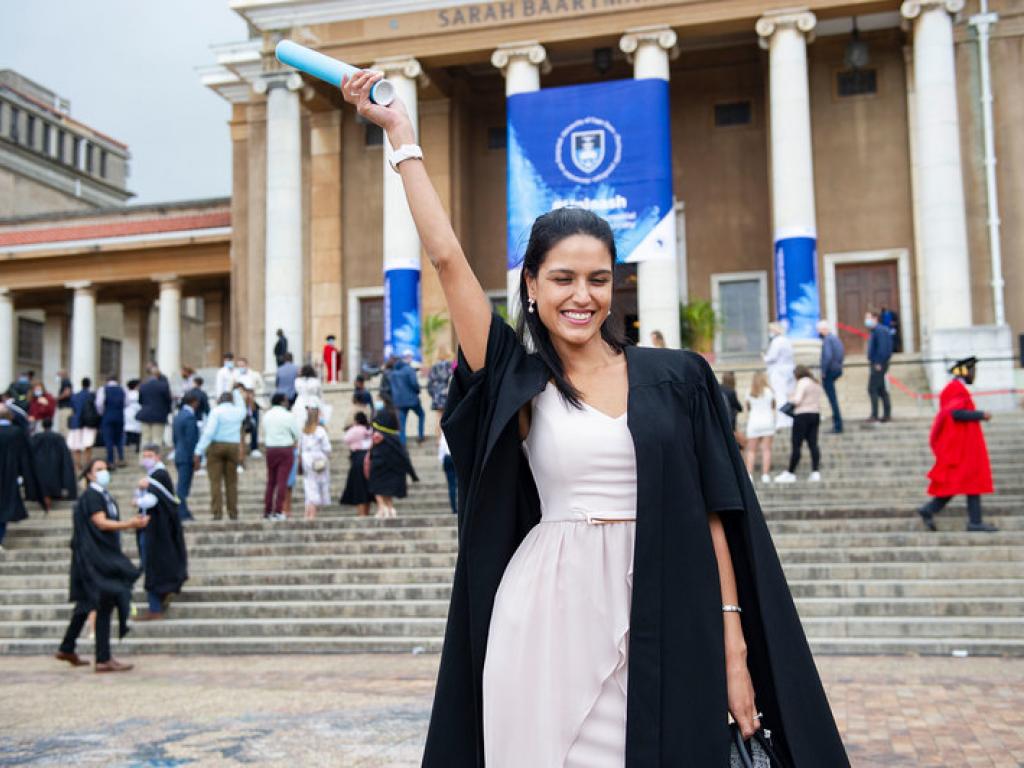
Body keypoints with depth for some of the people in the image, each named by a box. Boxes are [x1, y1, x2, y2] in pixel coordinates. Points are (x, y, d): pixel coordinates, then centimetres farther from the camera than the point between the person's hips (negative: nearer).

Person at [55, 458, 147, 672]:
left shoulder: (103, 495, 16)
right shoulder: (90, 496, -12)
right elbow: (101, 523, -21)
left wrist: (132, 523, 6)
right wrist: (130, 524, -29)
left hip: (103, 556, 10)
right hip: (94, 556, -10)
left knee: (87, 604, 17)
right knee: (104, 604, -9)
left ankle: (67, 649, 29)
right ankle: (103, 660, -7)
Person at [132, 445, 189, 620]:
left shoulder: (160, 475, -16)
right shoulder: (152, 475, 14)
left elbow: (150, 500, -26)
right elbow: (139, 497, 5)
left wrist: (138, 502, -7)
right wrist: (142, 486, -15)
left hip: (156, 529, -9)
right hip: (150, 528, 9)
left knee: (152, 568, -4)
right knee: (151, 567, 16)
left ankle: (156, 610, 1)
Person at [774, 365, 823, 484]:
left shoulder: (802, 382, -9)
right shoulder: (816, 383, 16)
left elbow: (797, 400, -16)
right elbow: (819, 402, 17)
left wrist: (790, 399, 3)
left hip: (803, 415, -8)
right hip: (815, 414, 8)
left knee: (796, 445, -4)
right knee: (813, 444, 5)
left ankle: (790, 473, 0)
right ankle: (815, 472, -1)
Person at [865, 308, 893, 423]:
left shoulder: (880, 330, -15)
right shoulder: (874, 331, 17)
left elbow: (882, 348, -22)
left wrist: (879, 363, -22)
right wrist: (871, 360, 13)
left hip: (878, 365, -10)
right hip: (876, 364, 10)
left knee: (872, 389, -11)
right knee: (881, 390, 13)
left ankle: (874, 415, -11)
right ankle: (887, 414, 17)